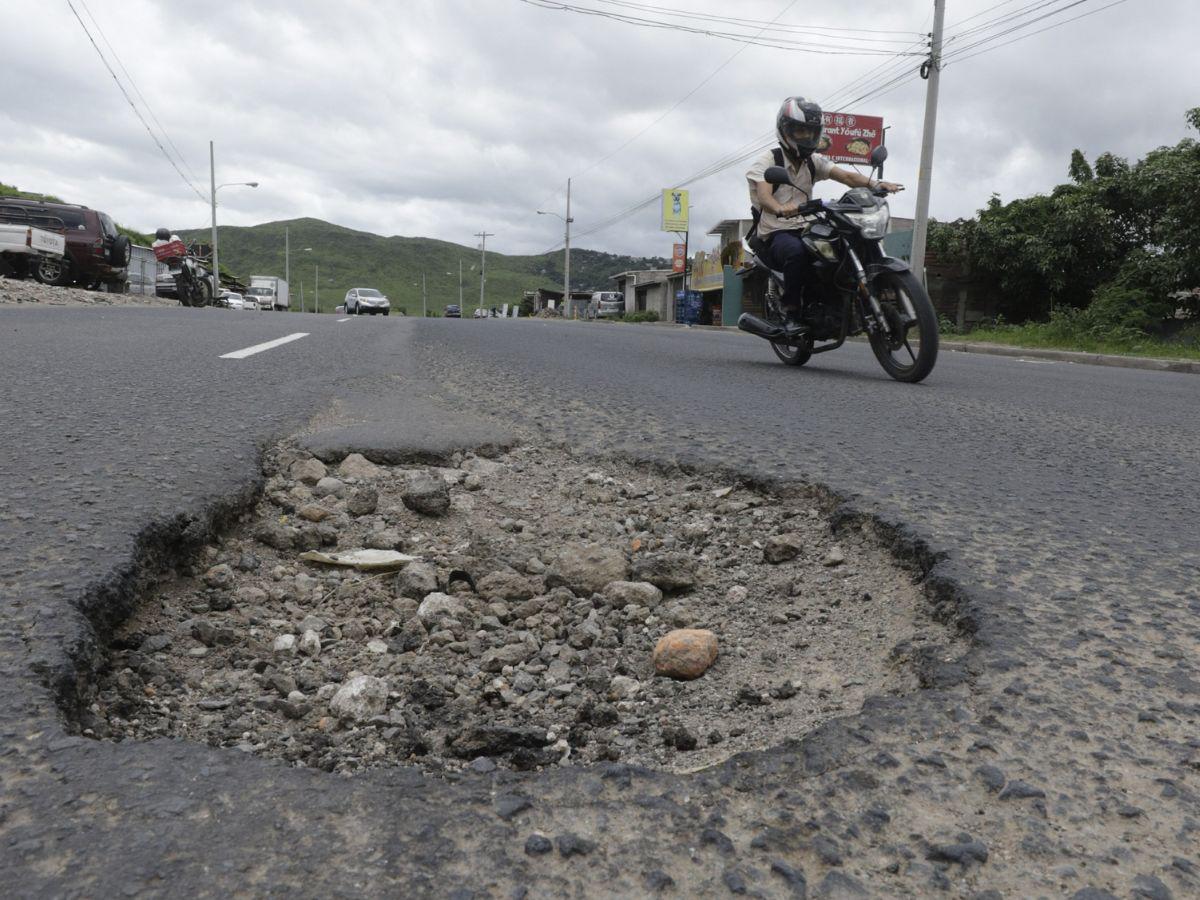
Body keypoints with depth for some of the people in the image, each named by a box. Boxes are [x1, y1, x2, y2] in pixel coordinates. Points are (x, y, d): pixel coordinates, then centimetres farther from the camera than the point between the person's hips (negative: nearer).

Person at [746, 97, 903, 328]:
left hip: (805, 231, 6)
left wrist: (875, 184, -22)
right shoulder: (768, 160, -5)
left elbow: (845, 175, -2)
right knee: (796, 251, -39)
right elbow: (763, 195, -25)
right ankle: (791, 311, -24)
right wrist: (781, 209, -49)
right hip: (775, 235, -6)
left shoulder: (814, 161, 14)